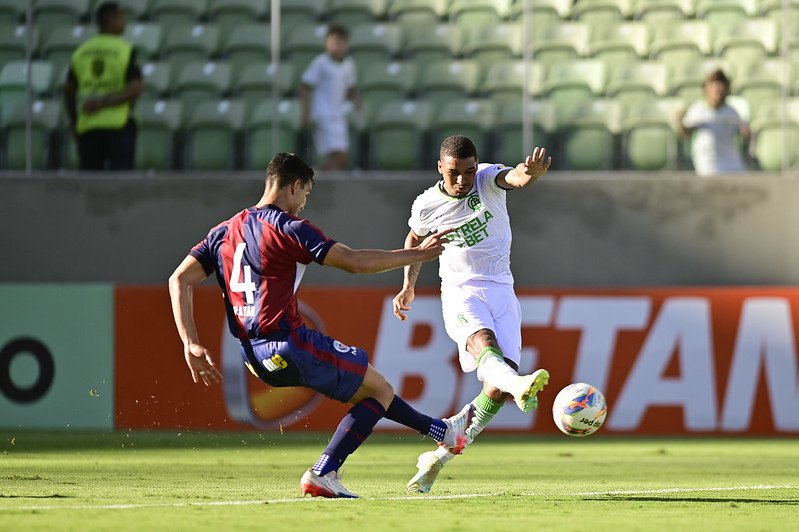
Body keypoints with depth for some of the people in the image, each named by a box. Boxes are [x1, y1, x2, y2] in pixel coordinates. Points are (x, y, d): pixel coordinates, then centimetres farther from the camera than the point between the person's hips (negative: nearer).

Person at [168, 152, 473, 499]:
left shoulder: (224, 232, 12)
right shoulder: (289, 228, -10)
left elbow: (179, 281, 5)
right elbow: (356, 262, -13)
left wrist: (191, 344, 2)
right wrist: (417, 254, -2)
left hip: (255, 358, 9)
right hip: (289, 347, -9)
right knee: (380, 390, 7)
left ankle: (441, 430, 35)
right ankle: (322, 474, -1)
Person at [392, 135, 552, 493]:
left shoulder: (488, 179, -5)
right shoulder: (427, 205, -1)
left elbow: (514, 177, -30)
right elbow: (415, 240, 21)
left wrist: (530, 172, -52)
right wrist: (408, 285, 14)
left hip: (501, 290, 2)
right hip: (460, 292, -2)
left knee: (497, 389, -9)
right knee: (482, 340, -37)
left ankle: (441, 454, 5)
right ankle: (517, 384, -70)